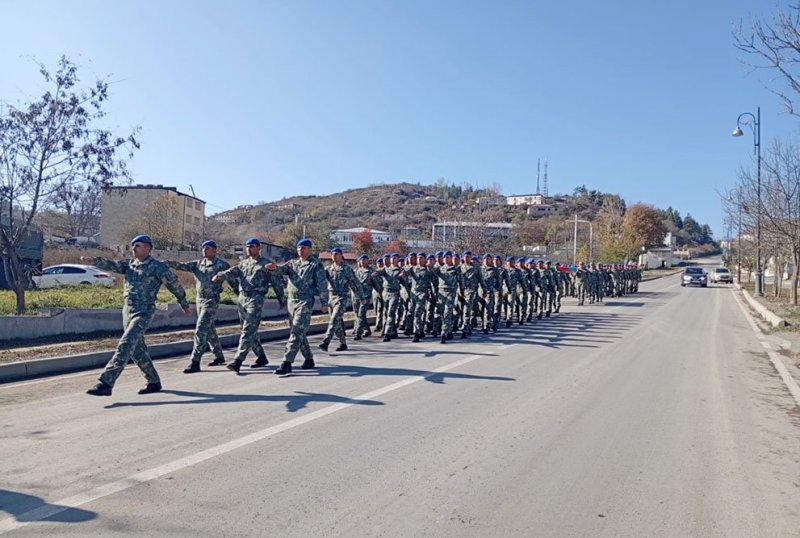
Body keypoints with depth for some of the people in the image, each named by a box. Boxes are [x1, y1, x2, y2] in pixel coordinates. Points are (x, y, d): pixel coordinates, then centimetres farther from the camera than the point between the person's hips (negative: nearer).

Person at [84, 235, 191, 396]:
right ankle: (154, 382, 26)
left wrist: (185, 305, 13)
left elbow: (174, 285, 4)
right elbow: (111, 265, -1)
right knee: (137, 350, 13)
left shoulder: (158, 267, -4)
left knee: (125, 345, -19)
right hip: (127, 311, 7)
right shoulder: (129, 264, 14)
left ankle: (106, 383, -21)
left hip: (143, 314, -7)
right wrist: (94, 260, -22)